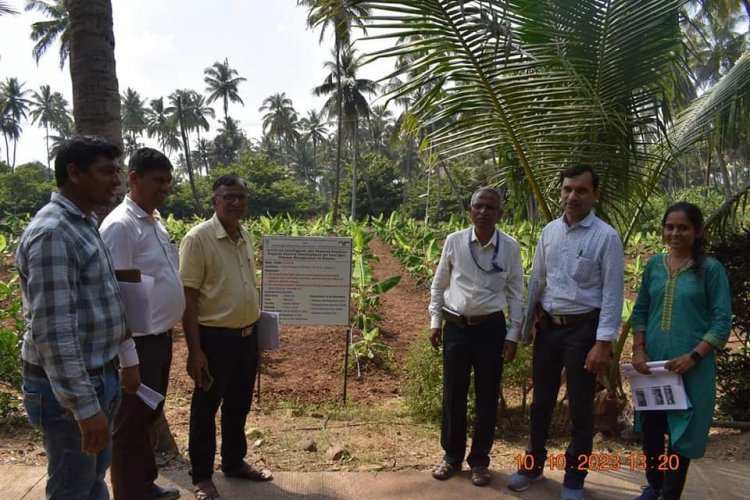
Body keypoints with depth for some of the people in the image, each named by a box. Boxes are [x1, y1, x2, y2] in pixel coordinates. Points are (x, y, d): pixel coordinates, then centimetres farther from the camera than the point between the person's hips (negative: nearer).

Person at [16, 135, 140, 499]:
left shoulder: (86, 225, 9)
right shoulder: (51, 233, -21)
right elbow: (54, 331, -26)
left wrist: (127, 357, 18)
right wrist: (84, 407, -25)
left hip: (101, 374, 9)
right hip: (68, 387, -9)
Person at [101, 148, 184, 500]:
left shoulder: (155, 222, 10)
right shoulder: (120, 225, -18)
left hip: (161, 336, 9)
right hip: (139, 341, -9)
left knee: (149, 415, 21)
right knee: (131, 422, 6)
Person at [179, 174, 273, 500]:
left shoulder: (245, 237, 7)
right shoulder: (198, 238, -14)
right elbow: (187, 298, -15)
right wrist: (194, 350, -18)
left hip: (247, 335, 7)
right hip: (215, 338, -7)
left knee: (238, 405, 19)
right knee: (205, 408, 10)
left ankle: (234, 463, 37)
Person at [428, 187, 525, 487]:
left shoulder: (510, 247, -5)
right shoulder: (453, 241, -3)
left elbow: (515, 294, 0)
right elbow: (439, 285, 5)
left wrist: (512, 335, -2)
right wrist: (435, 322, 4)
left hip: (491, 328, 0)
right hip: (455, 327, 1)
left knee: (487, 397, 11)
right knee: (453, 395, 11)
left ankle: (479, 460, 31)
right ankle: (452, 456, 32)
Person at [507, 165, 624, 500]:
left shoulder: (606, 237, -11)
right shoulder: (549, 231, 4)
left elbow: (612, 294, -12)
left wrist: (603, 343, -16)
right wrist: (526, 321, 13)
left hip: (583, 329, -4)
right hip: (548, 326, 5)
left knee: (580, 410, 9)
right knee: (541, 401, 17)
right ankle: (532, 465, 35)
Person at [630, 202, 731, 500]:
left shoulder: (710, 268, -6)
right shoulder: (654, 264, 5)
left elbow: (722, 321, -8)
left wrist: (693, 356, -18)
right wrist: (638, 350, -1)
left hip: (691, 366, -4)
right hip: (652, 363, 4)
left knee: (681, 432, 7)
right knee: (650, 428, 14)